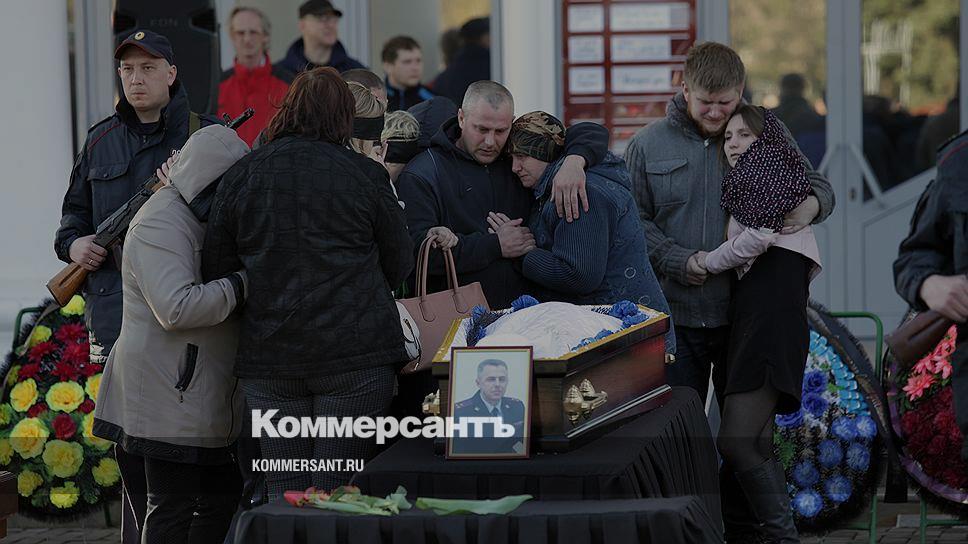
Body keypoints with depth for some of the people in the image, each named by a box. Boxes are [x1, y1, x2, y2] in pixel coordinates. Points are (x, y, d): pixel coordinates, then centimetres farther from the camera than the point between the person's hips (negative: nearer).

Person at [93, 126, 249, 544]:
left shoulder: (197, 217, 18)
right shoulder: (161, 226, -16)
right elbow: (177, 308, -28)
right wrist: (242, 285, -21)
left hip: (195, 396, 11)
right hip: (168, 397, -11)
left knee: (222, 494, 12)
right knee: (174, 508, -8)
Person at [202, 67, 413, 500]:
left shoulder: (241, 176, 4)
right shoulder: (364, 175, -1)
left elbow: (215, 270, 8)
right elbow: (400, 266, 8)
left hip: (268, 358, 2)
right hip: (355, 353, -2)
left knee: (283, 493, 6)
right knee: (339, 491, 0)